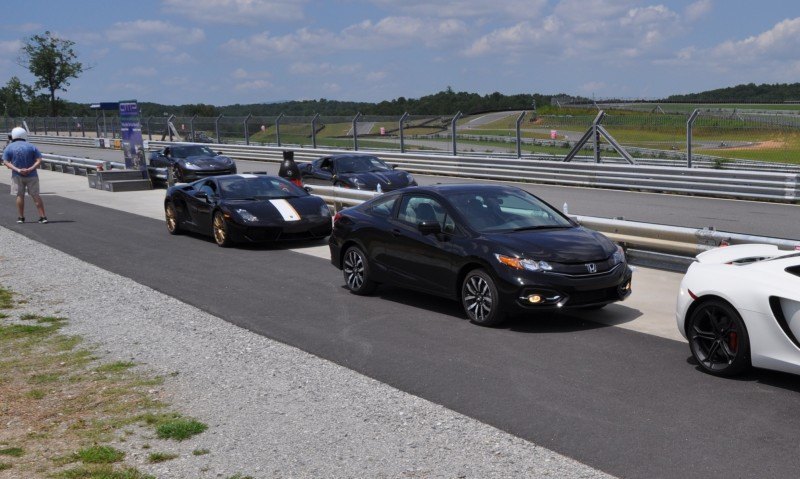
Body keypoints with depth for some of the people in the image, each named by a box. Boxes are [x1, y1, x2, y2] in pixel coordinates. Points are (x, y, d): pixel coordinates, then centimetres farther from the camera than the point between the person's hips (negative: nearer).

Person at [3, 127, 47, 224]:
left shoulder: (9, 148, 0)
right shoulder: (31, 147, 1)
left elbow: (6, 162, -9)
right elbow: (39, 160, -8)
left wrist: (17, 170, -17)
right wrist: (30, 169, -17)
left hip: (17, 176, 0)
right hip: (31, 175, 0)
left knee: (20, 196, 9)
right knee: (36, 196, 2)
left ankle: (21, 217, 12)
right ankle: (43, 217, -1)